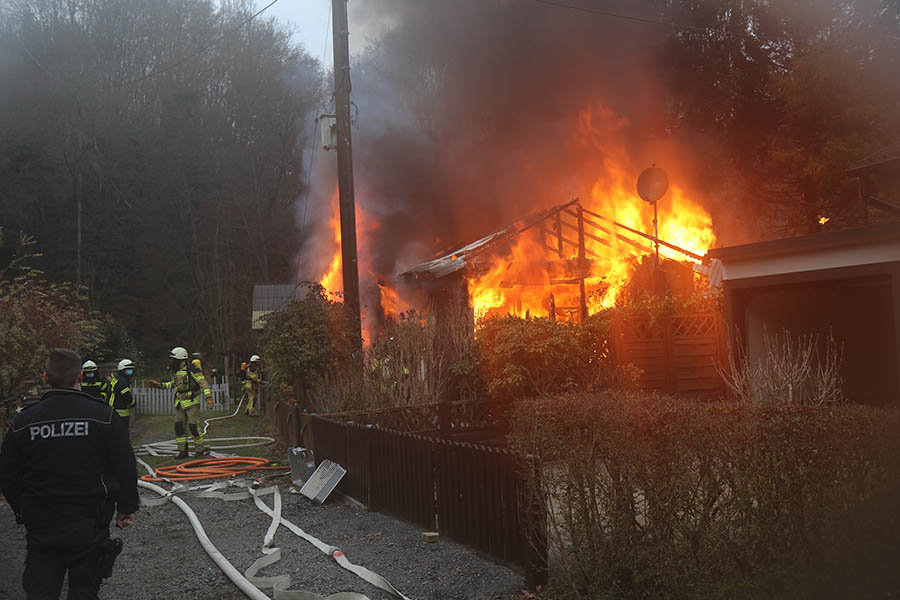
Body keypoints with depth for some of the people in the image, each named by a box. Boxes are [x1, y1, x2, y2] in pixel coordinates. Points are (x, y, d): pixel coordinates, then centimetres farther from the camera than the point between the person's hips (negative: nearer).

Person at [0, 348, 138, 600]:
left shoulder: (22, 422, -3)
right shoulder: (104, 416, -9)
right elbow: (125, 469, -6)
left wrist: (23, 512, 21)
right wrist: (127, 508, 7)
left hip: (40, 526, 2)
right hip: (89, 526, -1)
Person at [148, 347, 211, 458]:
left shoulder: (192, 370, -14)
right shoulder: (177, 372, 11)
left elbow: (204, 383, -19)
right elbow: (172, 384, 29)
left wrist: (209, 397, -28)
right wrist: (158, 385, 22)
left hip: (192, 403, -8)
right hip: (180, 405, 8)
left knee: (193, 426, -11)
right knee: (179, 427, 5)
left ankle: (200, 450, 2)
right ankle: (183, 451, 15)